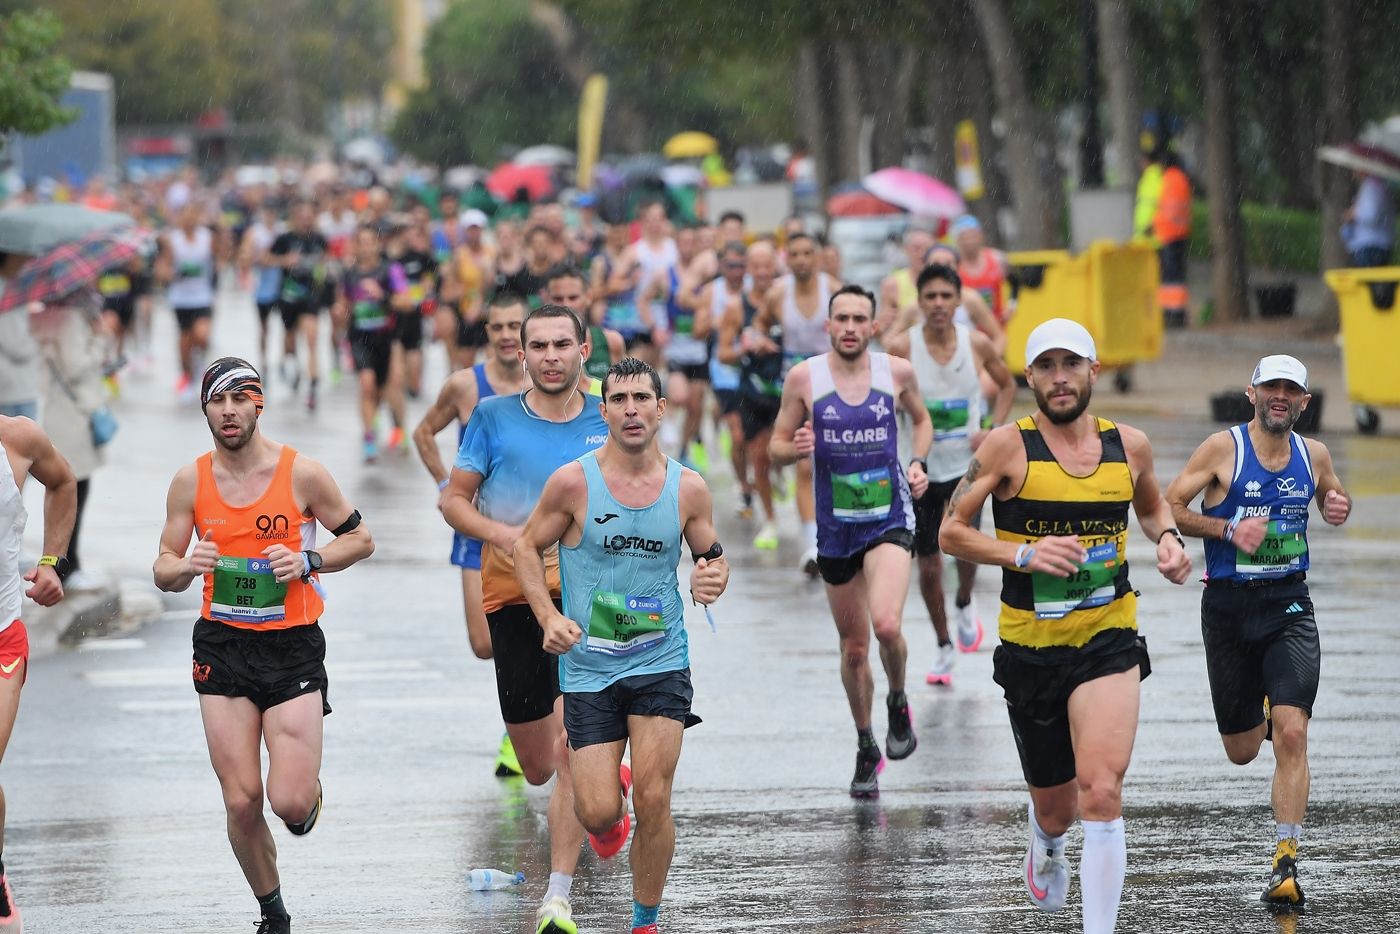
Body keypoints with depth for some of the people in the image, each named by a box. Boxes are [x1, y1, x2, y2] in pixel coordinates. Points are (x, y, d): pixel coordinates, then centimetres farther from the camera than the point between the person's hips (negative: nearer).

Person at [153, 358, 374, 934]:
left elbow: (360, 539, 5)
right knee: (241, 801, -3)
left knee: (290, 803, -13)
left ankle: (309, 794, 26)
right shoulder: (190, 481, 1)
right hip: (223, 646, 2)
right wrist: (188, 566, -15)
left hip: (292, 647, -2)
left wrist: (306, 562, -12)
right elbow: (165, 573, 8)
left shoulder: (302, 474, -6)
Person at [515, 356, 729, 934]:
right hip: (588, 665, -1)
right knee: (598, 814, -5)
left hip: (661, 663, 1)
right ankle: (610, 785, 35)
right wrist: (549, 617, -11)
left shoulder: (688, 489, -2)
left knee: (653, 802, -10)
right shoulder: (574, 482, -8)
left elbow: (712, 556, 13)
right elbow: (526, 547, 3)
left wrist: (713, 578, -11)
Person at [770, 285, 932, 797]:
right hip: (835, 527, 1)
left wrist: (918, 463, 0)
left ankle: (898, 703, 5)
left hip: (890, 520, -1)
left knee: (886, 624, -25)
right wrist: (796, 447, -19)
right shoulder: (804, 378, -4)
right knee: (853, 648, 11)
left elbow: (921, 419, 18)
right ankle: (866, 749, 31)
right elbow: (776, 446, 4)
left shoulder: (897, 372, -2)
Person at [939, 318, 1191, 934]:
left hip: (1109, 642, 0)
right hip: (1029, 647, 0)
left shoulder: (1129, 445, 4)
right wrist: (1023, 554, -20)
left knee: (1100, 794, -21)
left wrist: (1168, 538, 4)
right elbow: (951, 532, -6)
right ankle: (1047, 845, 52)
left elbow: (1151, 504, 26)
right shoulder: (1009, 446, -6)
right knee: (1054, 807, 14)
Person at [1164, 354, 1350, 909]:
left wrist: (1338, 508, 1)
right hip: (1228, 607, -1)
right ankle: (1263, 711, 50)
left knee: (1291, 735, -17)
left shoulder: (1313, 455, 5)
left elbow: (1332, 497, 25)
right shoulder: (1223, 448, -6)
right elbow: (1168, 508, -7)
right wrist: (1228, 528, -19)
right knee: (1241, 752, 10)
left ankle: (1286, 865, -14)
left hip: (1289, 604, 1)